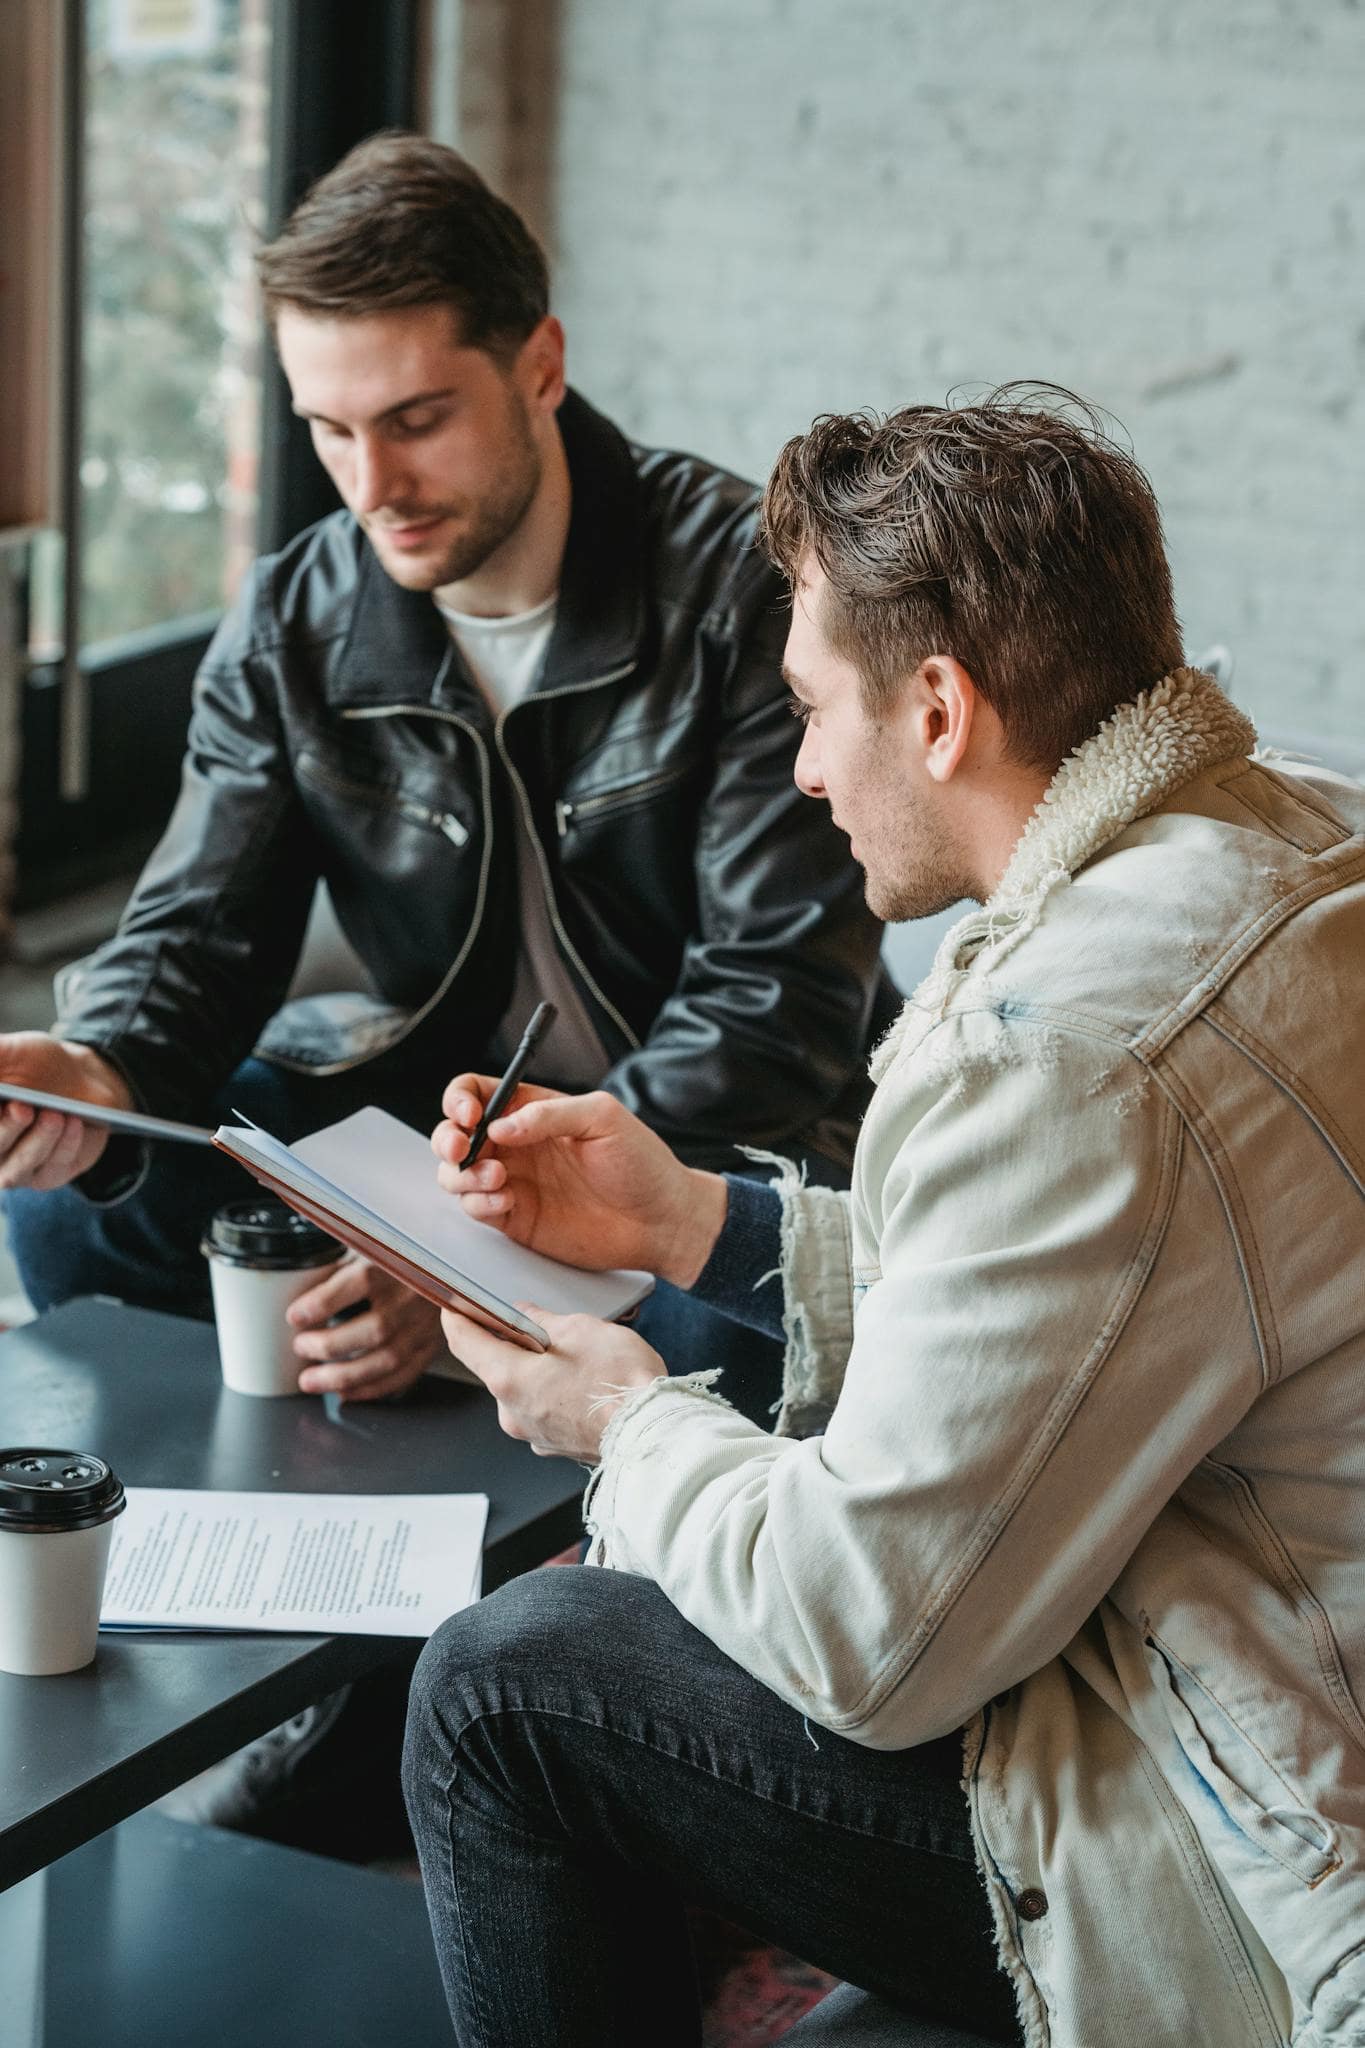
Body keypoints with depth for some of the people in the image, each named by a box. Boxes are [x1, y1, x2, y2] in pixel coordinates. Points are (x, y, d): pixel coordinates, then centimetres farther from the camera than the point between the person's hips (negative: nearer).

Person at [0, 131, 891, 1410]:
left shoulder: (748, 590, -19)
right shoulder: (287, 633, -3)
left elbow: (779, 989, -22)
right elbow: (199, 930, -2)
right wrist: (104, 1080, -30)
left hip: (716, 1126, -4)